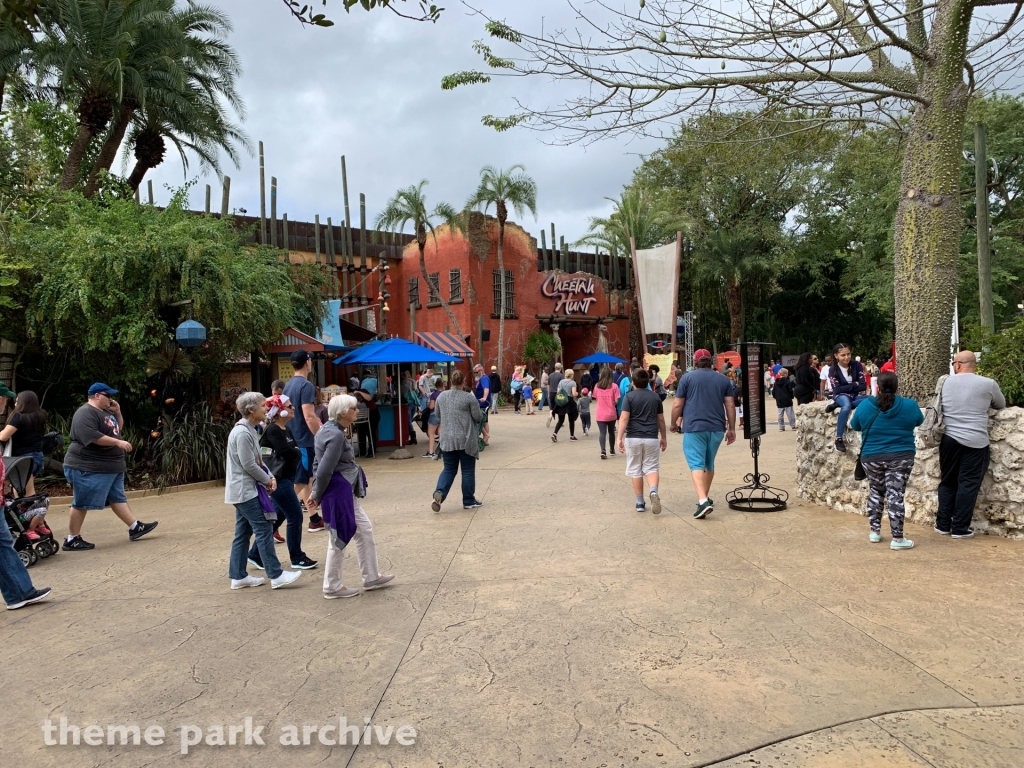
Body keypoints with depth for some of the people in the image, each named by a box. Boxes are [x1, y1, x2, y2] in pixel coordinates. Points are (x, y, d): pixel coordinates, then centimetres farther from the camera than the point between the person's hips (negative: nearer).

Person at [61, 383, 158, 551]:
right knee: (82, 503, -3)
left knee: (118, 498, 11)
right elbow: (92, 436, -28)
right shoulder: (86, 414, -17)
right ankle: (72, 540, 5)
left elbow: (118, 428, 25)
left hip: (111, 466, 10)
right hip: (89, 468, -10)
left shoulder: (106, 412, 15)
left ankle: (135, 527, 15)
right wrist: (118, 442, -25)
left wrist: (117, 412, 8)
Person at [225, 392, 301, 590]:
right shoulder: (242, 433, -19)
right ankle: (276, 575, -5)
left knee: (243, 533, 13)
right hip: (245, 490, -10)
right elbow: (249, 465, -21)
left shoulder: (249, 430, 13)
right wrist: (267, 480, -8)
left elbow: (258, 459, 15)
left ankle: (238, 576, 19)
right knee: (264, 529, -8)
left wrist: (270, 477, 1)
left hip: (244, 490, 10)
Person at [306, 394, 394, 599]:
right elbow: (324, 470, -22)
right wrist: (317, 496, -10)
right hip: (338, 492, -10)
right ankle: (332, 587, 19)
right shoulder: (336, 435, -21)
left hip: (346, 492, 10)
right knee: (339, 539, 4)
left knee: (365, 530, 17)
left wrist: (315, 491, 11)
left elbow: (319, 464, 13)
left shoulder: (329, 430, 10)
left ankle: (372, 577, 28)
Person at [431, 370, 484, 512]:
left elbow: (438, 415, 15)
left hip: (447, 440, 4)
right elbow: (479, 417, -6)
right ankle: (468, 501, 15)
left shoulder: (441, 396, 3)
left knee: (449, 469, 13)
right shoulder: (469, 397, -11)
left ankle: (439, 492, -9)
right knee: (468, 470, 8)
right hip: (466, 440, -4)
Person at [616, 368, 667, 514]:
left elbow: (624, 418, -12)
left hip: (633, 438, -2)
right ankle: (654, 491, -22)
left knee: (635, 470, 8)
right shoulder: (655, 397, 7)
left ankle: (640, 503, 13)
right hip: (651, 438, 2)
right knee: (651, 468, 7)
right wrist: (664, 437, 22)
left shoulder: (629, 396, -3)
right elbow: (661, 420, 12)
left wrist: (620, 438, -12)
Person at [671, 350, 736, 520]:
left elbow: (677, 405, -1)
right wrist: (732, 428, 13)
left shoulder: (687, 378, 1)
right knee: (709, 463, 20)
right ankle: (706, 497, 32)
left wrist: (673, 423, 13)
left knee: (696, 464, -8)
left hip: (694, 427, -4)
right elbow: (730, 406, 6)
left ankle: (703, 501, -24)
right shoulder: (723, 379, 10)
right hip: (717, 428, 4)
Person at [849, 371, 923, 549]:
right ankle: (897, 539, 2)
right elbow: (919, 422, 15)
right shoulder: (909, 405, -5)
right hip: (901, 457, -1)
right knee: (896, 495, 0)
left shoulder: (865, 405, -6)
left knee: (875, 492, 17)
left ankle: (874, 531, 22)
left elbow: (855, 426, 9)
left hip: (871, 457, 1)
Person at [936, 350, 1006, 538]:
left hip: (949, 439, 3)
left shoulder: (946, 382, 4)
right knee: (968, 484, 3)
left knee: (947, 482, 14)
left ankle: (943, 524, 17)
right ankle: (960, 528, 6)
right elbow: (1001, 405, 15)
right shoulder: (988, 384, -2)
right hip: (975, 442, -3)